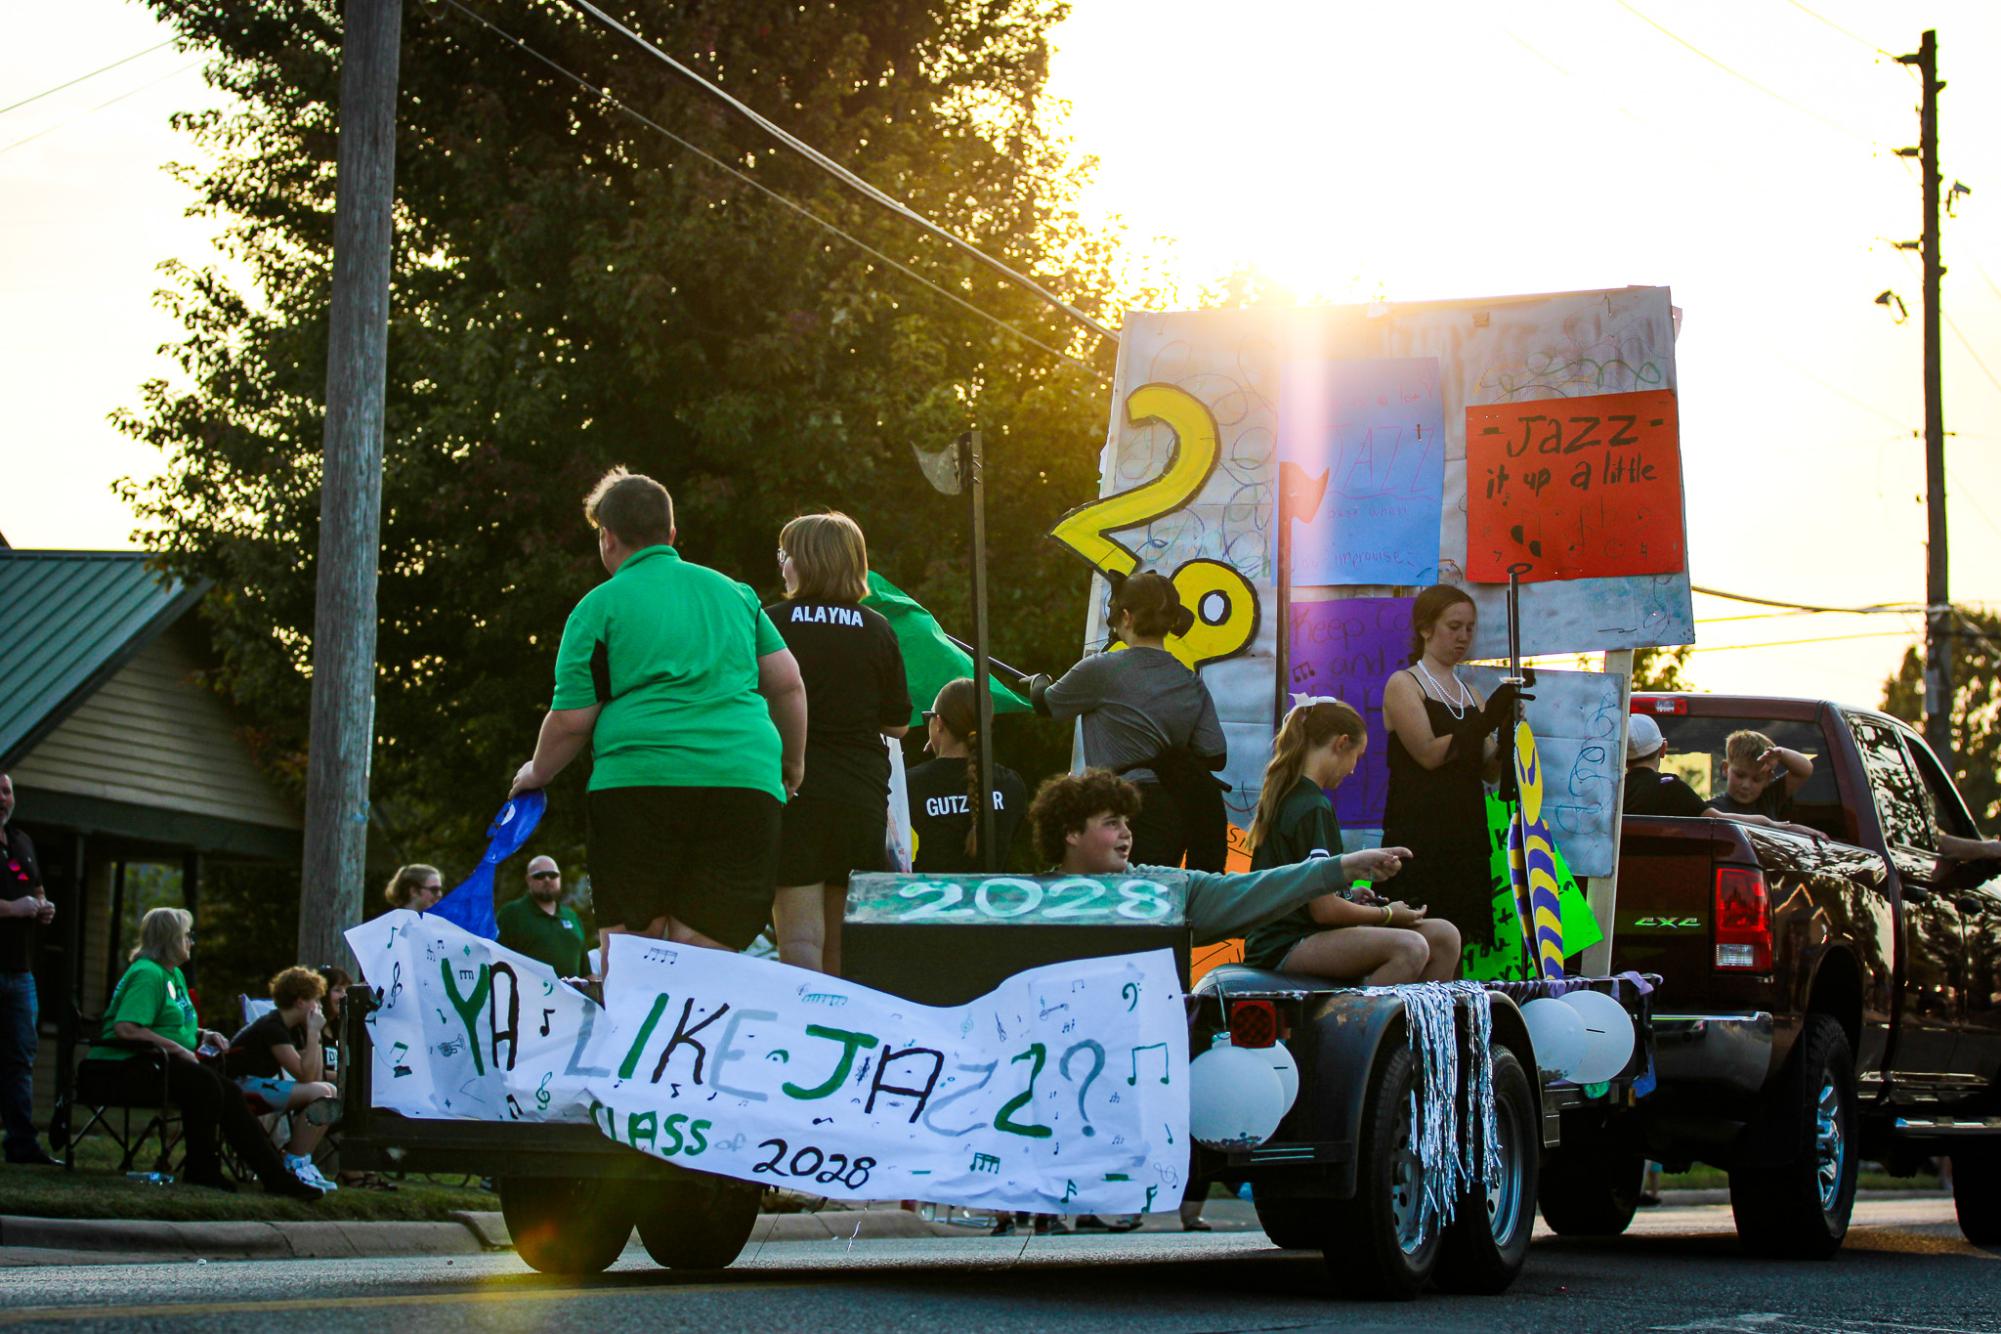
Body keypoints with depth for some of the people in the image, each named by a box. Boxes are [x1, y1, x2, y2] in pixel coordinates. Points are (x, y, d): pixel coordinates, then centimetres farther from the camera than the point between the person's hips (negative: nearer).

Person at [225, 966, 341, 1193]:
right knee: (320, 1092, -24)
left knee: (331, 1091, 3)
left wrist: (314, 1035, 2)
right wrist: (313, 1034, -17)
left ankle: (301, 1161, 0)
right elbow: (305, 1076, -22)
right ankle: (294, 1165, -19)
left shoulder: (293, 1029, 13)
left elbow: (316, 1077, 7)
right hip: (242, 1087, -10)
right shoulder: (272, 1027, -18)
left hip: (263, 1085, 10)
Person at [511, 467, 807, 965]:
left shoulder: (599, 607, 7)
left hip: (637, 779, -3)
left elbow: (572, 719, 3)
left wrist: (537, 774, 22)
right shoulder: (732, 592, 20)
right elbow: (787, 684, 18)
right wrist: (793, 764, 32)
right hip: (746, 781, 3)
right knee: (703, 948, 1)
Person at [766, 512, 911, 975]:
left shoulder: (770, 623, -5)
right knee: (846, 945, 11)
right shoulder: (877, 631, 3)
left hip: (792, 792, -3)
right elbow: (897, 723, 7)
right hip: (862, 796, 3)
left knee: (800, 938, -5)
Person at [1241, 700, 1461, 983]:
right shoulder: (1313, 808, -13)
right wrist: (1387, 914, -2)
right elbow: (1324, 909, -17)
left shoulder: (1282, 797, 16)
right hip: (1286, 947, -10)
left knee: (1445, 936, 2)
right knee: (1410, 948, -31)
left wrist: (1348, 895, 18)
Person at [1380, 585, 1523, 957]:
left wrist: (1509, 730, -5)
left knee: (1459, 944, 1)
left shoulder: (1471, 696, 18)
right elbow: (1429, 753, -12)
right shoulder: (1403, 685, 1)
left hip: (1466, 836, 6)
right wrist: (1486, 723, -16)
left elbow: (1491, 770, 13)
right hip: (1417, 837, -6)